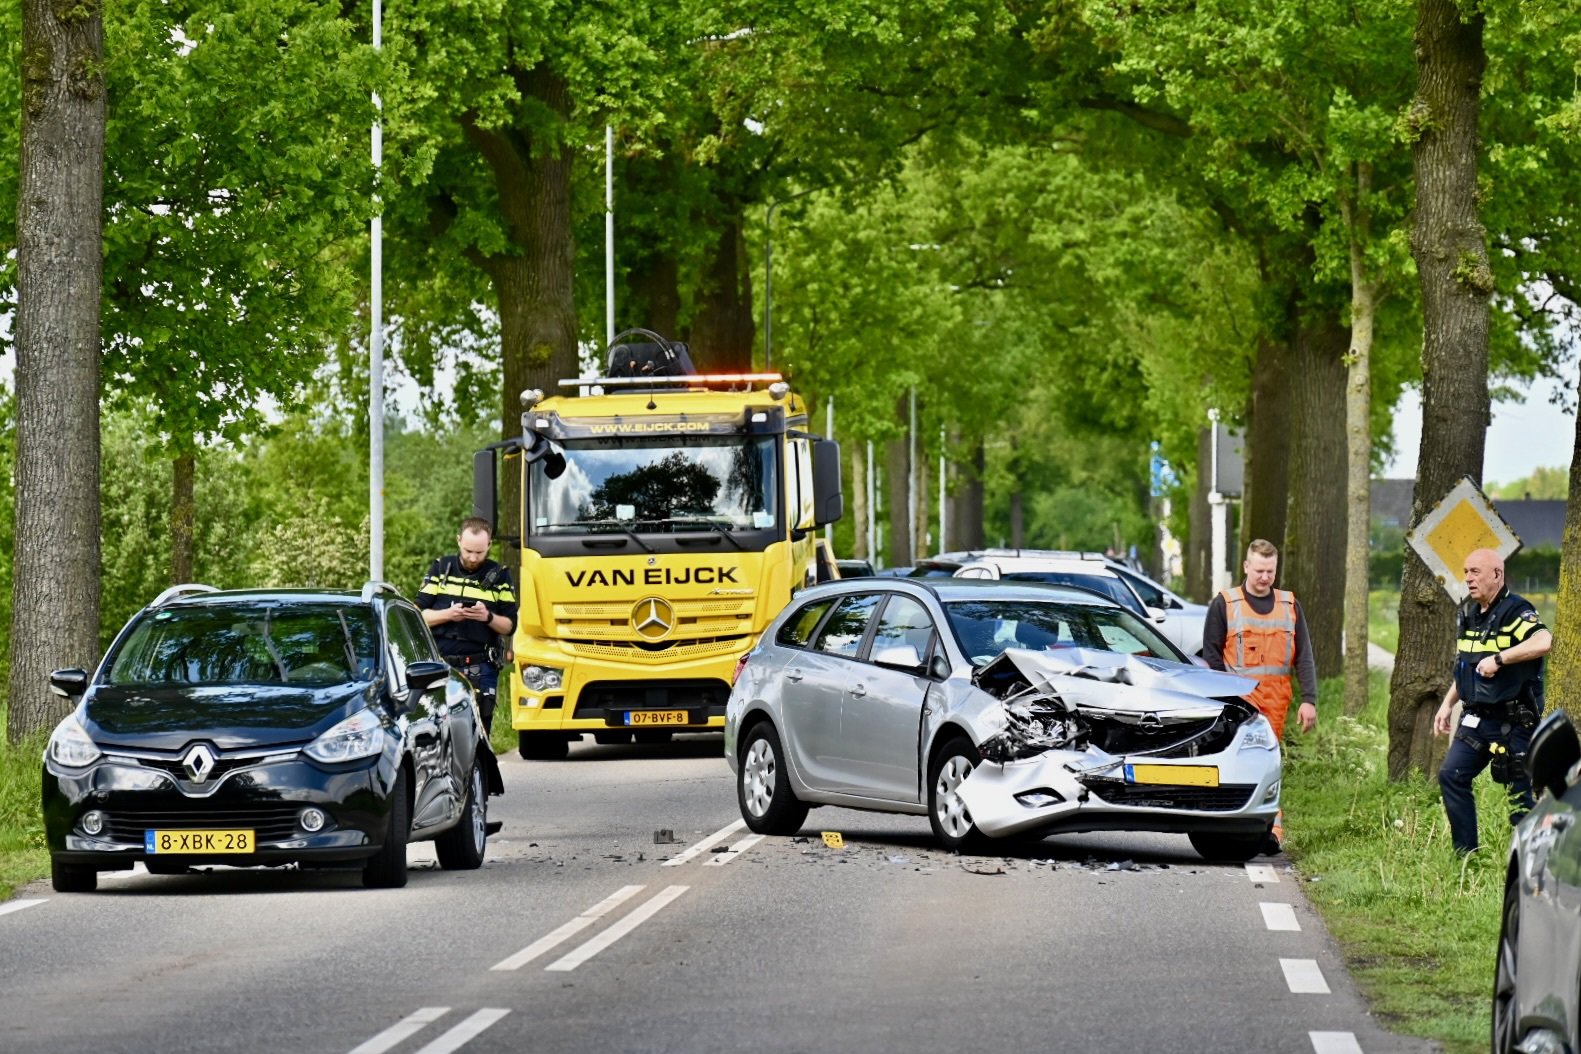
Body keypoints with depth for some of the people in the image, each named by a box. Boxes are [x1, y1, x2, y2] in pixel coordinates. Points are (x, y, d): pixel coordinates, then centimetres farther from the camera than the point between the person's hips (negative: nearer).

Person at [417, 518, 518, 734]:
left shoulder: (499, 576, 8)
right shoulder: (440, 569, 10)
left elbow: (510, 627, 7)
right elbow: (418, 616, 6)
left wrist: (488, 617, -14)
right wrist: (447, 614, -13)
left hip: (480, 672, -1)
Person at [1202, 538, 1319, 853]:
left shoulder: (1290, 606, 13)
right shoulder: (1224, 605, 5)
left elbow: (1304, 658, 11)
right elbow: (1211, 655, 5)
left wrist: (1309, 700, 1)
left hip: (1276, 701, 3)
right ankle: (1272, 826, -18)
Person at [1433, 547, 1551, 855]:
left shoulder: (1514, 610, -13)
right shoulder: (1468, 613, 14)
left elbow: (1543, 641, -33)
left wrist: (1498, 659, -30)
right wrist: (1447, 703, 19)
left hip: (1513, 722, -8)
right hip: (1476, 719, 8)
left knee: (1520, 790, -4)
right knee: (1451, 775, 1)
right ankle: (1466, 855, 7)